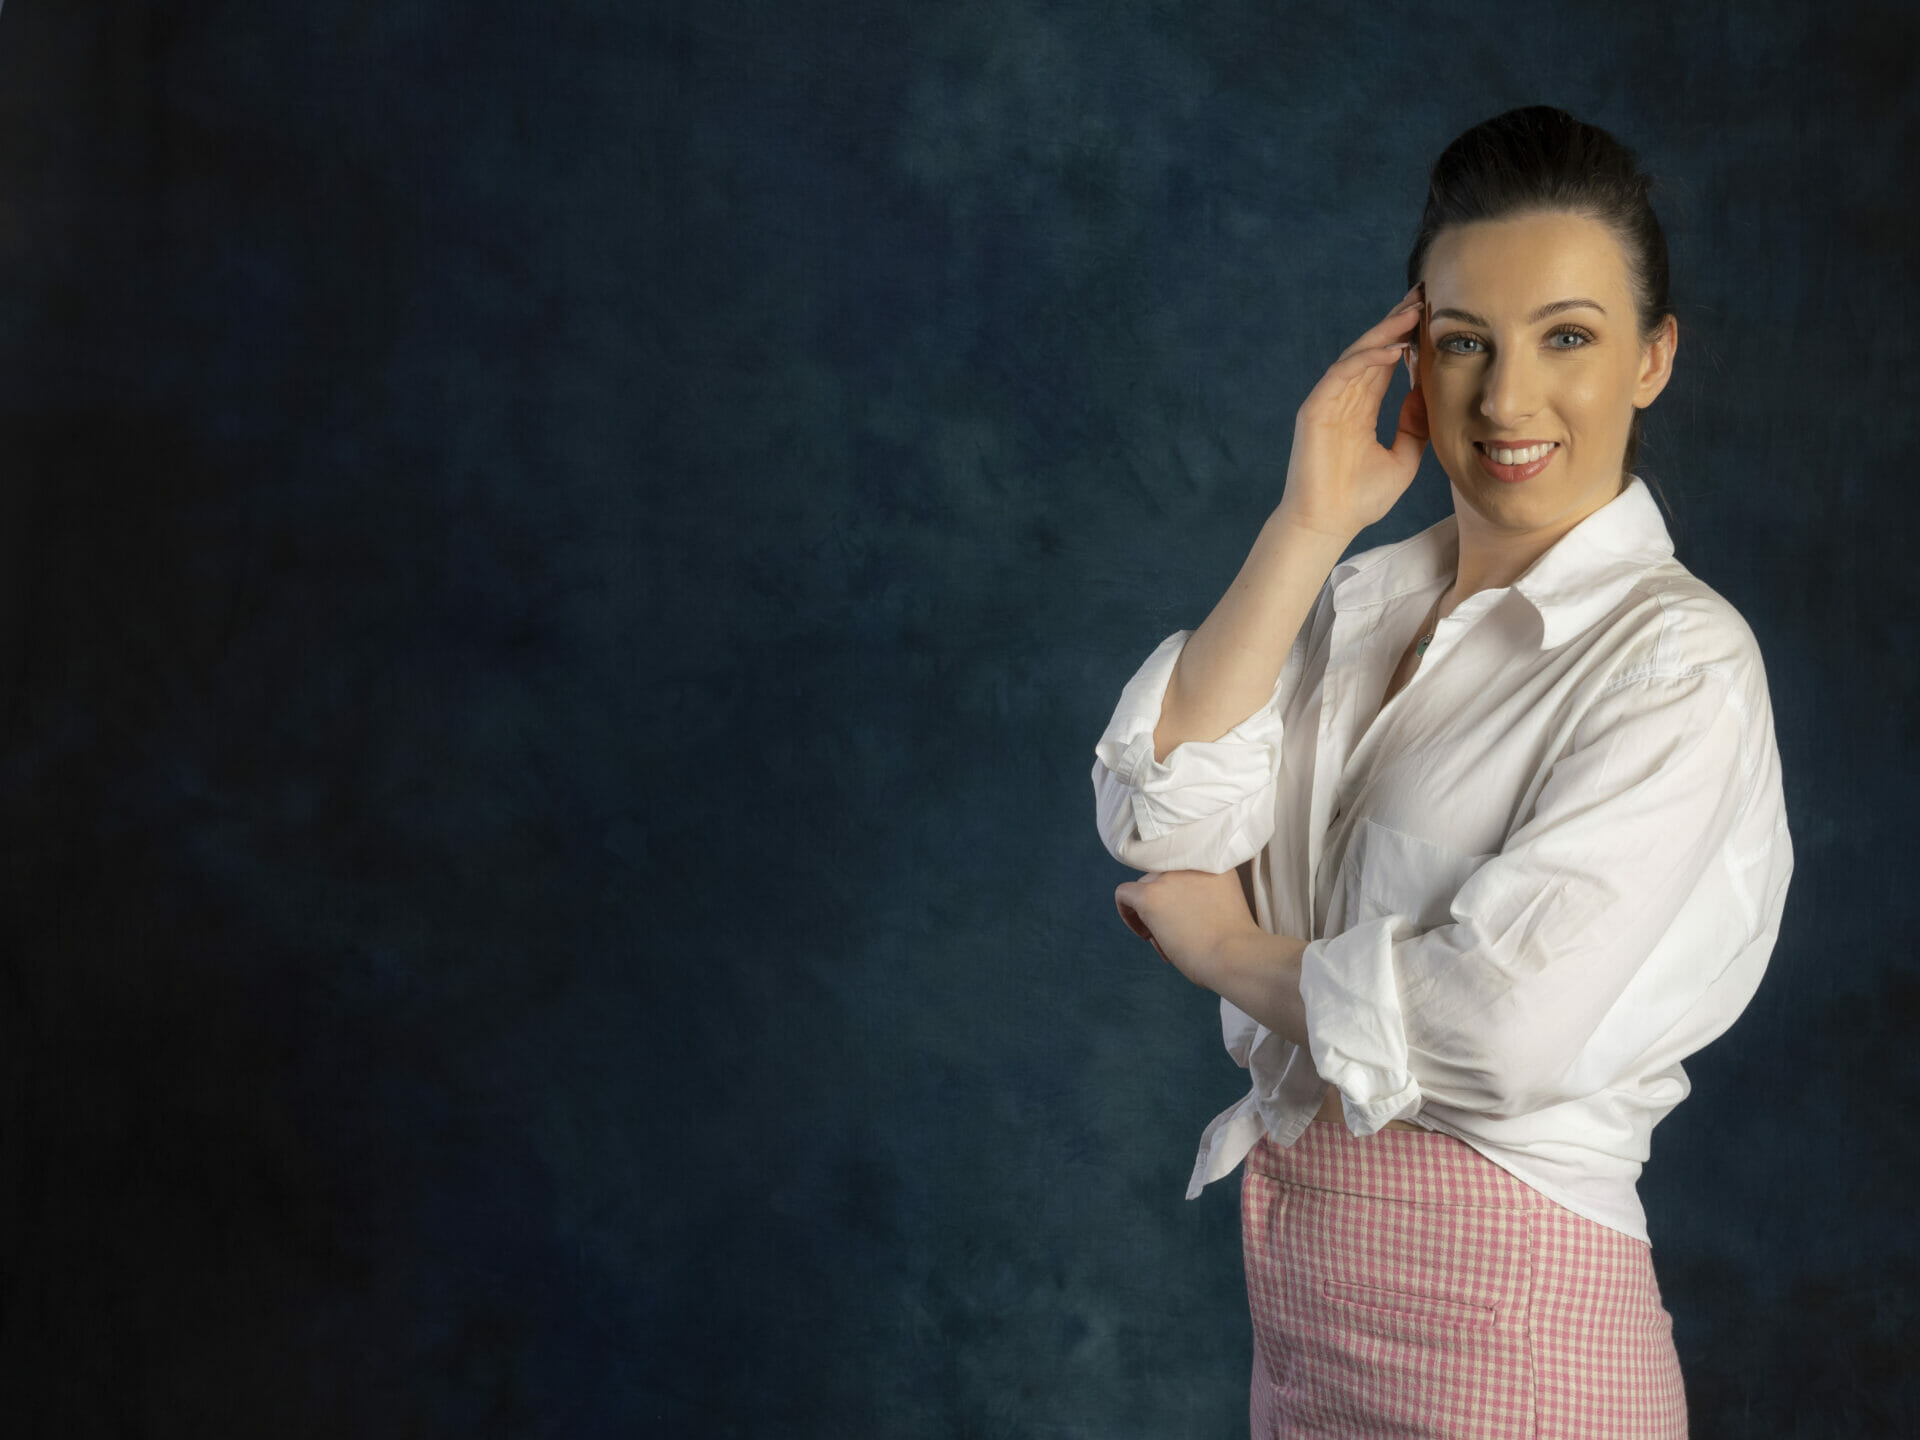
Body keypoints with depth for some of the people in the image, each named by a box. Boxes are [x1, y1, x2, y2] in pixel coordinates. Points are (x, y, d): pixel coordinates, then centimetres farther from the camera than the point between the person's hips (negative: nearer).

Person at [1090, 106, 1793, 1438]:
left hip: (1498, 1326, -6)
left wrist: (1224, 949, -9)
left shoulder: (1679, 663, -14)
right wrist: (1308, 526, -9)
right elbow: (1157, 820, -8)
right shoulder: (1359, 602, 6)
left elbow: (1502, 1024, -24)